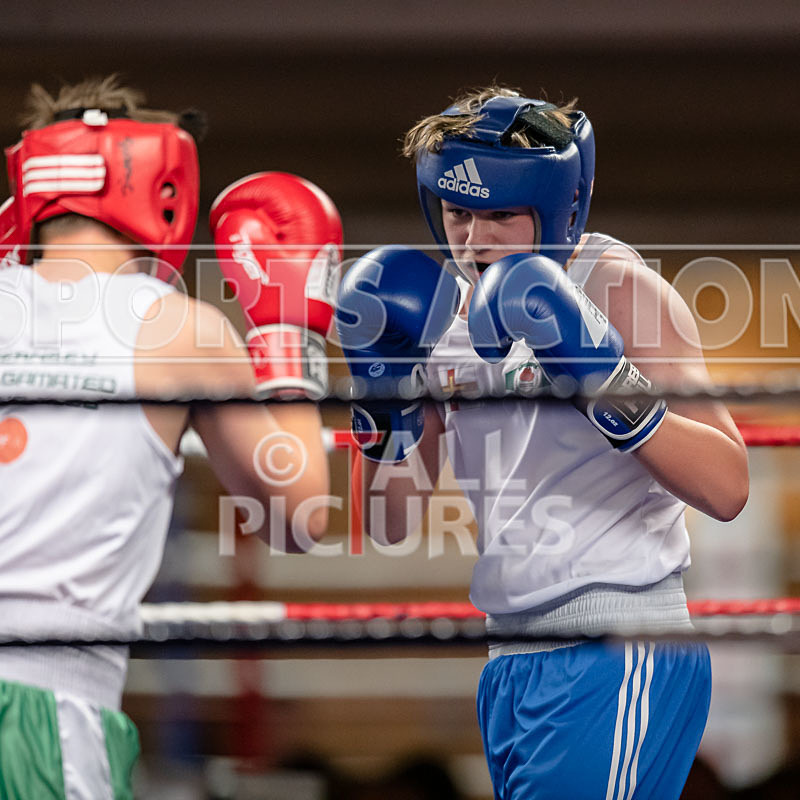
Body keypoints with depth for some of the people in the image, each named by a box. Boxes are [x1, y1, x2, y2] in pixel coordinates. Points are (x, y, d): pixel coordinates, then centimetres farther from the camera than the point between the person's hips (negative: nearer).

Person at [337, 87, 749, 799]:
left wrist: (610, 384, -25)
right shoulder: (441, 306, 12)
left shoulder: (616, 286, -7)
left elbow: (727, 488, -15)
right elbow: (392, 523, 14)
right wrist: (384, 401, -1)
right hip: (510, 662, 7)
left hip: (620, 659, -7)